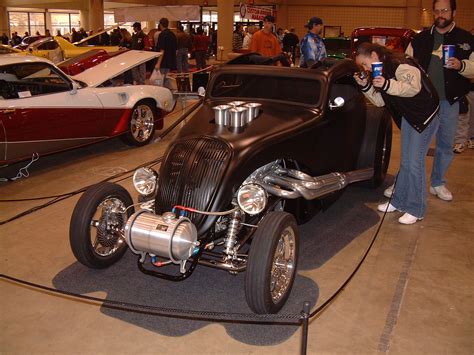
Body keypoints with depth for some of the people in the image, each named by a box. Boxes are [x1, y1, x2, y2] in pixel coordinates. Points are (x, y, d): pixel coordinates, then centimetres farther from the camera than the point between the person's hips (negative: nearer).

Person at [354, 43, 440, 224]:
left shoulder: (399, 64, -20)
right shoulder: (380, 71, 7)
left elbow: (414, 87, -32)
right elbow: (380, 101, 5)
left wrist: (387, 85, -42)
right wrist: (365, 86, -7)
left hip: (426, 115, -9)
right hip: (408, 116, 9)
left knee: (415, 163, -6)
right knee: (405, 162, 14)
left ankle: (416, 210, 4)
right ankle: (398, 201, 25)